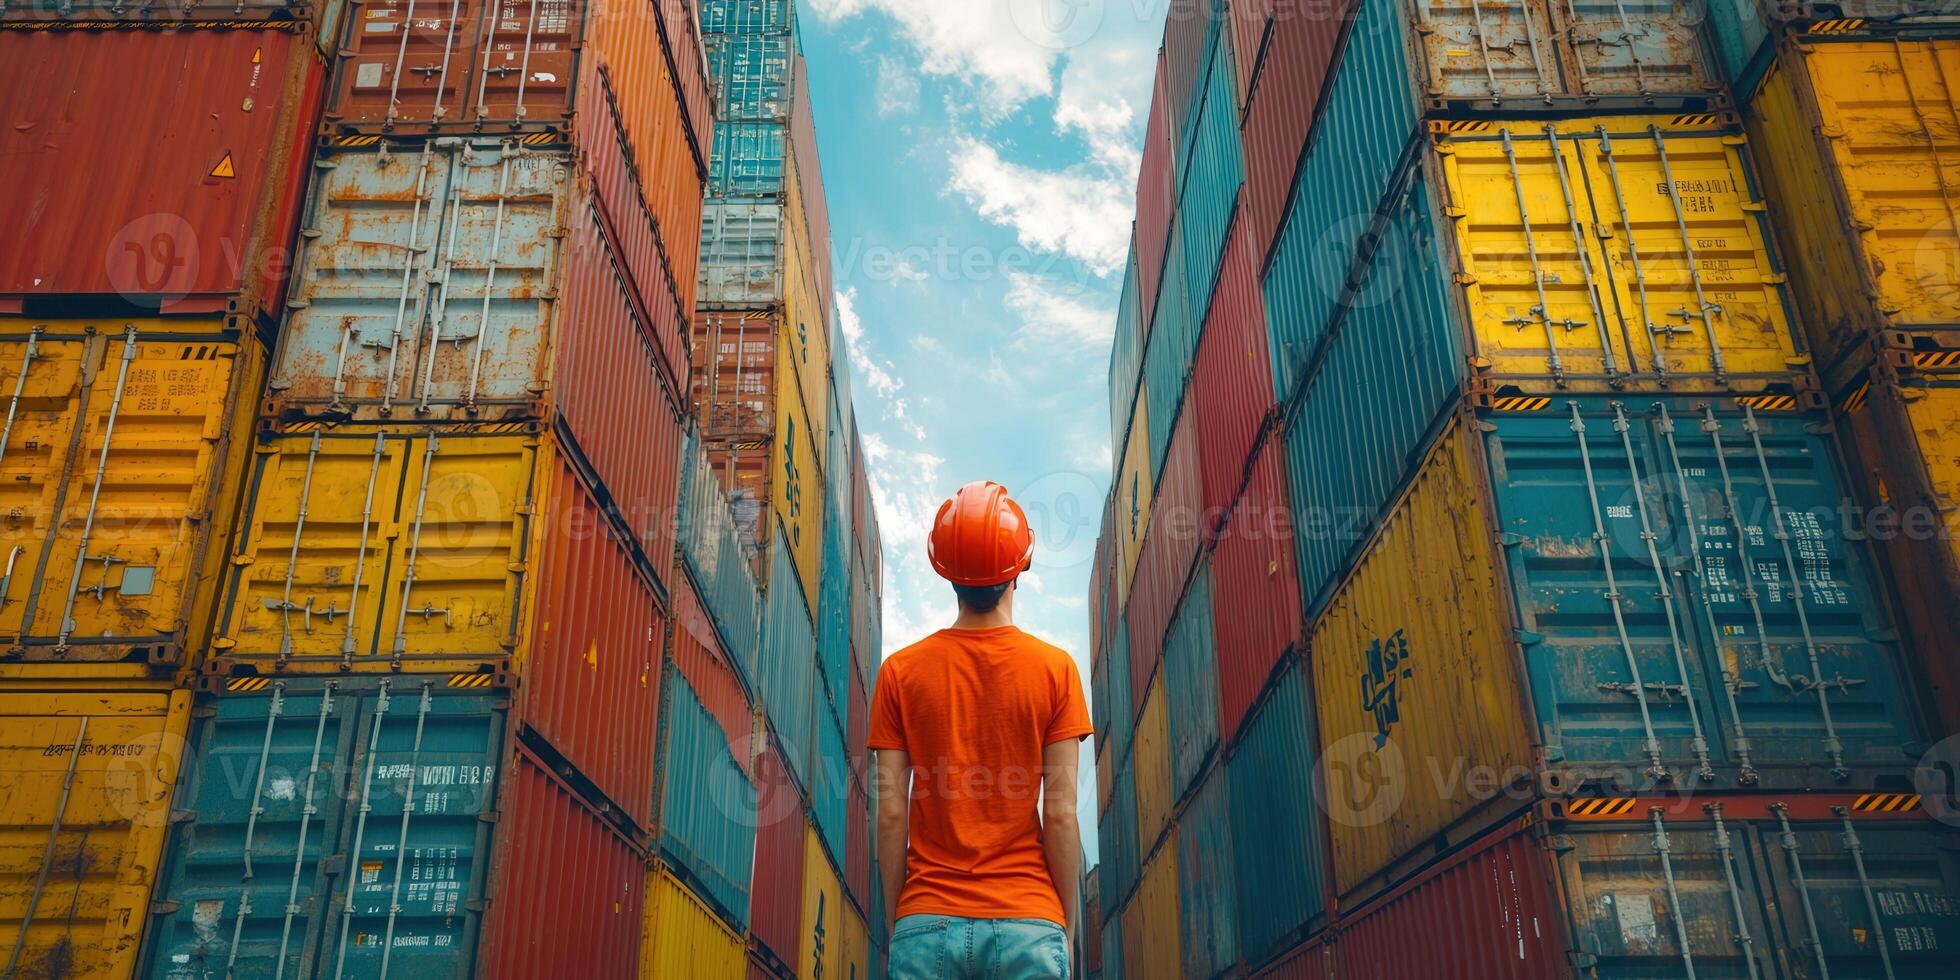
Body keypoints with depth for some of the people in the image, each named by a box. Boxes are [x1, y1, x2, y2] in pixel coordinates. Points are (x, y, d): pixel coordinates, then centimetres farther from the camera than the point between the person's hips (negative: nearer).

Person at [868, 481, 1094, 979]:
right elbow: (1060, 812, -4)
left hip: (928, 923, 1)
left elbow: (891, 811, 0)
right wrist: (1067, 924, 5)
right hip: (1028, 925, -1)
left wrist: (894, 922, 9)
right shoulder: (1056, 668, -2)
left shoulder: (900, 671, 1)